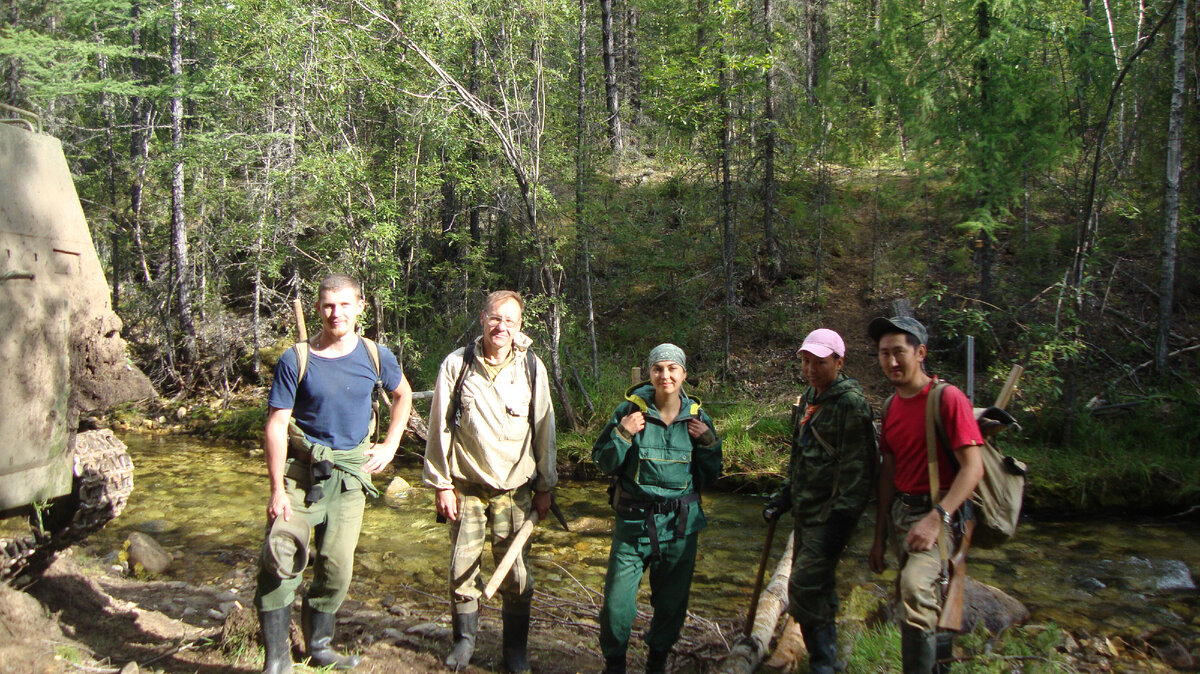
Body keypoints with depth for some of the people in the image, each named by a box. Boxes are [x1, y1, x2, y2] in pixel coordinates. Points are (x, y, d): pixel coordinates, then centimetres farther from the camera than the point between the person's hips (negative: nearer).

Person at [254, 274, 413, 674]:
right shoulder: (296, 361, -7)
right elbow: (276, 426, -8)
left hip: (349, 475, 3)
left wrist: (389, 446, 10)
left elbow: (403, 395, 20)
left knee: (336, 568, 6)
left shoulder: (375, 357, 1)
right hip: (301, 471, -2)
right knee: (279, 562, -11)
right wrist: (278, 490, -13)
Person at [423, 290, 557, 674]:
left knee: (515, 574, 2)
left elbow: (544, 430, 6)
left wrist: (544, 487, 7)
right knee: (462, 568, 6)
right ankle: (464, 639, 27)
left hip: (514, 489, 0)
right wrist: (442, 484, -1)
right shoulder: (456, 365, -3)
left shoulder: (531, 367, 0)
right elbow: (439, 428, 1)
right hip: (466, 487, 0)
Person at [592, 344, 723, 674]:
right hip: (634, 522, -2)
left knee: (672, 599, 13)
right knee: (618, 600, -2)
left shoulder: (697, 417, 2)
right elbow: (603, 461, -2)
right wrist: (622, 435, -18)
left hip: (681, 524, 2)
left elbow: (710, 476, 8)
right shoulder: (631, 410, -6)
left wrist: (708, 443, -8)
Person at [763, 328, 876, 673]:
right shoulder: (809, 399, 12)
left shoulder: (851, 403, -15)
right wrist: (785, 495, 20)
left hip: (830, 514, -8)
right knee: (818, 586, 16)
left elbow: (857, 467, -18)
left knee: (805, 587, -10)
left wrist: (841, 518, -21)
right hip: (806, 511, 8)